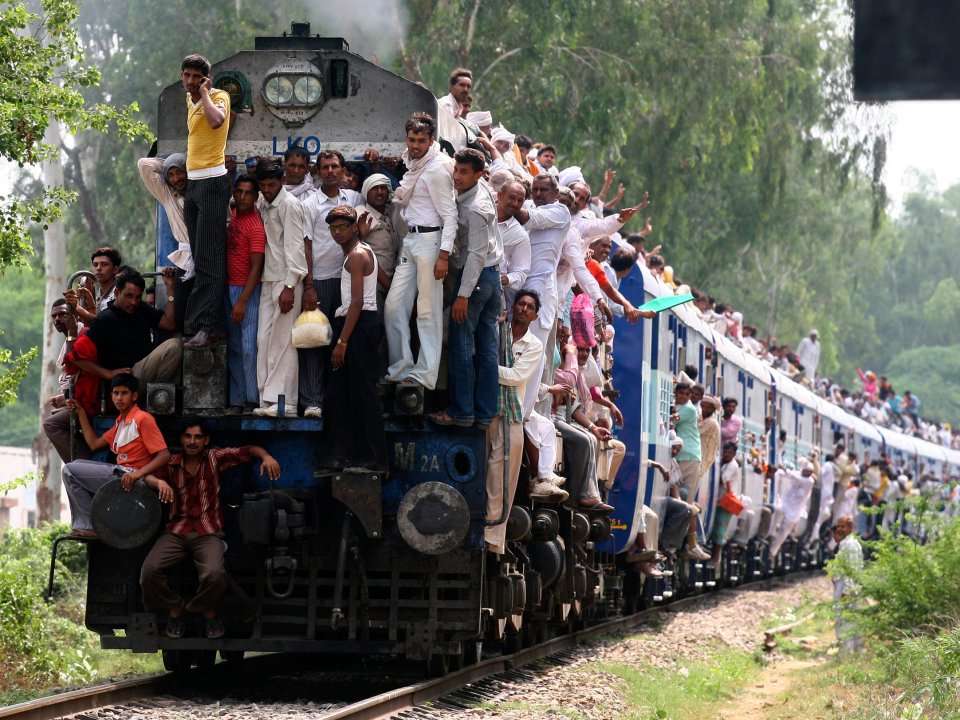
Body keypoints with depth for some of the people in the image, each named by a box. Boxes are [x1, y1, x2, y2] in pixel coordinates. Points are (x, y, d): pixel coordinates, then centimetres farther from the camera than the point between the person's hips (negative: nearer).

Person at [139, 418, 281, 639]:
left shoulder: (215, 458, 7)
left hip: (208, 532, -2)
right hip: (176, 531, 2)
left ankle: (208, 612, 2)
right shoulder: (171, 463, 10)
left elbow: (248, 451, 4)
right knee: (149, 570, -24)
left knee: (214, 574, -32)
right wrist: (159, 482, -24)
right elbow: (146, 476, -2)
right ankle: (174, 608, 4)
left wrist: (266, 457, -18)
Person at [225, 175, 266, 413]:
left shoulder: (255, 226, -14)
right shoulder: (231, 215, 8)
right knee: (233, 348, 8)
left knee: (248, 347, -8)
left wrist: (242, 301, -19)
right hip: (228, 287, 8)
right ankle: (237, 400, 11)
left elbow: (256, 267, -16)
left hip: (247, 289, -8)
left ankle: (253, 400, -3)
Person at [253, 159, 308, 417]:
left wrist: (289, 286, -18)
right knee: (265, 339, 6)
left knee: (282, 341, -8)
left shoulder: (289, 205, -9)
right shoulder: (263, 204, 15)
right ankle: (268, 399, 9)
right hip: (268, 279, 8)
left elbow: (294, 246, -14)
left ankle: (284, 402, -8)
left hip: (286, 280, -8)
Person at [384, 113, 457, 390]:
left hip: (430, 239, -8)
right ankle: (401, 366, 15)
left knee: (428, 311, -4)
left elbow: (450, 215, -14)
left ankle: (425, 374, 1)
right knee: (393, 305, 6)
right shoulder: (410, 163, 13)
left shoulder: (437, 169, -12)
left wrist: (444, 255, -19)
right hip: (409, 240, 9)